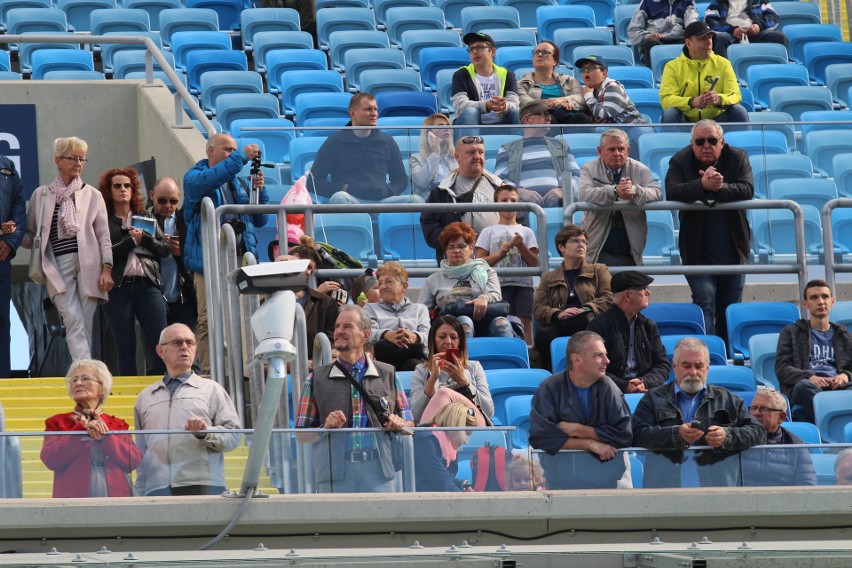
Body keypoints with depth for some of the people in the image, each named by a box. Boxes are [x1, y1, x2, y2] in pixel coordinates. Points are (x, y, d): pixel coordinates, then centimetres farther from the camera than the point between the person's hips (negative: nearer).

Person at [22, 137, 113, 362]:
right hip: (58, 266, -1)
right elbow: (30, 236, 16)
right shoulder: (41, 195, 14)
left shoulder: (92, 195, 14)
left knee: (85, 325, -1)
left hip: (88, 265, 1)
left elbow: (104, 236, 10)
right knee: (73, 321, -17)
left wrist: (106, 269, -1)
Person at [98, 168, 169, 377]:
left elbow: (164, 249, 11)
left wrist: (143, 238, -3)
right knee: (126, 349, -2)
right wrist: (132, 241, -4)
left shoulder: (147, 220, 21)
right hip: (118, 287, -2)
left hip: (147, 285, 2)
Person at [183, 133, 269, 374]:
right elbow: (207, 181, -20)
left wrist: (259, 190, 4)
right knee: (209, 320, -9)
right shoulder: (194, 178, 6)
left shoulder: (238, 182, 23)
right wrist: (241, 157, -20)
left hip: (242, 259, 5)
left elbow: (259, 220, 20)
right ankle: (209, 374, -9)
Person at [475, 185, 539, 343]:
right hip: (499, 283, -1)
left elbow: (534, 263, 10)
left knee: (525, 323, -8)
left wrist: (521, 246, -4)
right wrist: (500, 253, -6)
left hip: (523, 283, 1)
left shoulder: (526, 232, 16)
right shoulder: (489, 232, 13)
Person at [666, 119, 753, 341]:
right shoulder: (680, 162, -5)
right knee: (705, 302, -15)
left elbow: (748, 190, -14)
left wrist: (720, 187, -31)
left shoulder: (738, 158, -1)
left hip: (733, 251, 3)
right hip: (699, 253, -3)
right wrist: (702, 185, -35)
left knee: (730, 309, 10)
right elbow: (672, 192, -21)